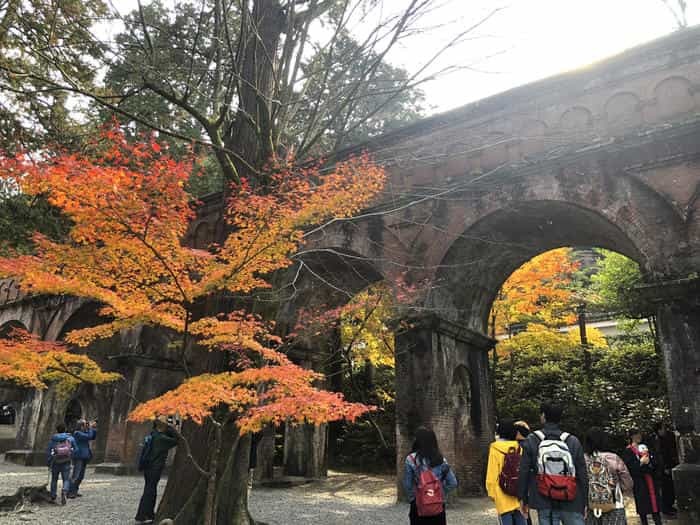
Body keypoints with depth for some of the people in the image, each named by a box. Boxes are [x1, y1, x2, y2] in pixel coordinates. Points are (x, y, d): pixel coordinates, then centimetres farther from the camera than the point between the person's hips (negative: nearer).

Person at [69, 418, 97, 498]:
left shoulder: (84, 432, 14)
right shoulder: (77, 433, -13)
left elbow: (93, 437, 17)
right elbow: (89, 436, -23)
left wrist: (94, 428, 7)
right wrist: (90, 428, -12)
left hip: (84, 458, 9)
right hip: (78, 457, -9)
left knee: (81, 476, 12)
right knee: (75, 476, -10)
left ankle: (74, 492, 19)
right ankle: (70, 492, -6)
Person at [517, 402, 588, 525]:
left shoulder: (531, 440, -2)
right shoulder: (573, 441, 0)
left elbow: (524, 472, -1)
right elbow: (583, 475, 2)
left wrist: (523, 498, 8)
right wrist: (584, 502, 11)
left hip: (544, 502, 0)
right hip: (571, 503, 0)